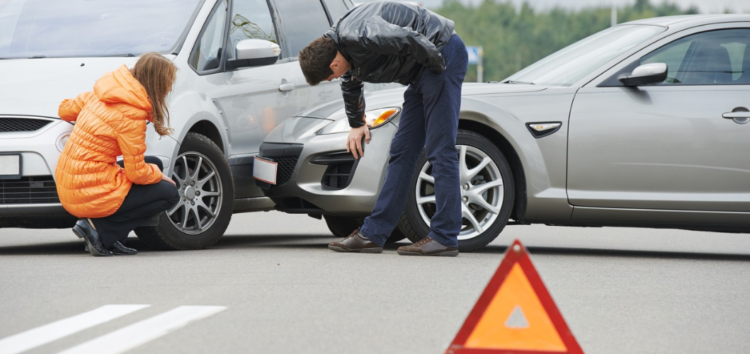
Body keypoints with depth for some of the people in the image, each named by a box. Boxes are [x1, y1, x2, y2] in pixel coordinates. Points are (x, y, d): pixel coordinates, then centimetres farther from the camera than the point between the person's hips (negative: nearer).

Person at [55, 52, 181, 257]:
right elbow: (137, 174, -15)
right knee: (169, 194, 3)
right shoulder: (131, 115, -19)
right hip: (91, 195, -8)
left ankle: (110, 240, 9)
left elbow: (65, 110, 22)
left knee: (154, 165, 21)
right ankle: (99, 228, -5)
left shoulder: (100, 94, 4)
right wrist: (158, 174, 6)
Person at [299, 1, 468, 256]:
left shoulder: (358, 36, -26)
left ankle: (444, 238, -10)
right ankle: (373, 234, 11)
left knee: (439, 150, -11)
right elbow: (350, 85, 28)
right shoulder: (343, 48, 7)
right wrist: (356, 124, 38)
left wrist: (438, 65, -18)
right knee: (402, 152, 9)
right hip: (421, 73, 10)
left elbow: (409, 39, -34)